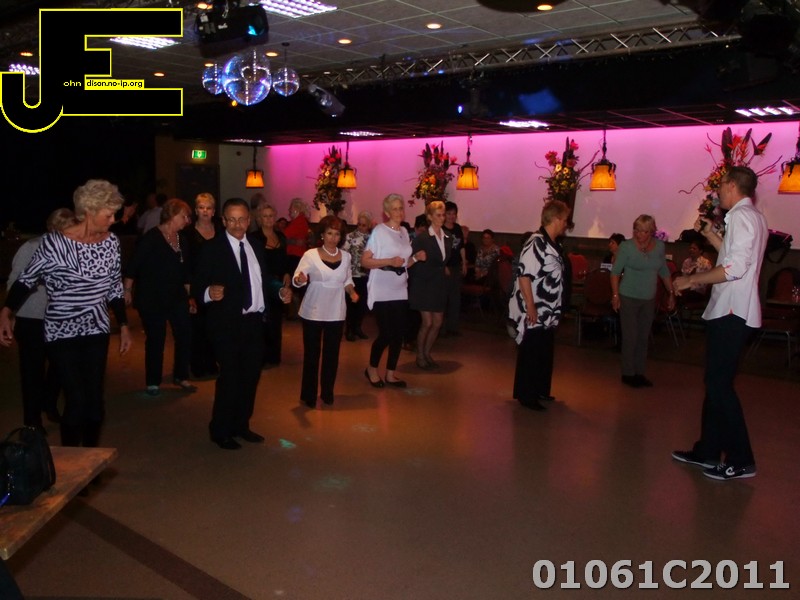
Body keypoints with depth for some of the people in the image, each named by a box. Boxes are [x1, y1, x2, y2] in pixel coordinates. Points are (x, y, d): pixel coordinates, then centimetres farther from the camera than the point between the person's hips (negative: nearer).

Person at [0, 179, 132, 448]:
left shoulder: (111, 242, 0)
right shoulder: (55, 243, -16)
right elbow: (26, 279, -6)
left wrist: (124, 326, 10)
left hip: (97, 331, 5)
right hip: (62, 333, -4)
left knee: (95, 399, 9)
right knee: (77, 400, -6)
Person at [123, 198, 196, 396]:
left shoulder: (182, 239, 7)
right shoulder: (151, 238, -12)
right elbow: (133, 266, -13)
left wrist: (189, 295, 15)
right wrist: (127, 291, -14)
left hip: (177, 297, 6)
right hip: (151, 298, -5)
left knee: (185, 335, 1)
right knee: (155, 340, 5)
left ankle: (181, 376, 19)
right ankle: (153, 382, 21)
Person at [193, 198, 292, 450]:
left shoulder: (256, 247, 12)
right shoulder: (211, 248, -8)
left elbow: (264, 279, 13)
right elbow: (197, 286, -13)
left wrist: (281, 290, -6)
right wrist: (208, 293, -34)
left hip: (255, 322, 6)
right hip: (227, 324, -6)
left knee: (251, 376, 15)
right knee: (229, 378, -1)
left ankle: (241, 425, 31)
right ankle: (220, 431, 17)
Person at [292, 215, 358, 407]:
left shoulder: (345, 256, 5)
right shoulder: (311, 254, -7)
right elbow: (297, 277, -15)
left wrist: (352, 292, -2)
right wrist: (300, 279, -38)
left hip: (336, 312, 3)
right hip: (313, 312, -3)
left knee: (332, 353, 10)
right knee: (311, 353, 3)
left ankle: (327, 392, 24)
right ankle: (309, 395, 14)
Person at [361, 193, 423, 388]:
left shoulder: (404, 232, 10)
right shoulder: (379, 231, -9)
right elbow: (364, 261, -13)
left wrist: (416, 258, -1)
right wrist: (389, 261, -23)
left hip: (400, 291, 6)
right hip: (382, 292, -6)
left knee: (399, 333, 5)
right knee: (386, 334, -5)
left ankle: (390, 373, 19)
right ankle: (372, 369, 18)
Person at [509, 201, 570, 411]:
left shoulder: (552, 244, 11)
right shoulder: (536, 243, -18)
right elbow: (523, 275, -24)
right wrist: (530, 305, -25)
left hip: (548, 312, 10)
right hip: (533, 313, -10)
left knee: (545, 354, 17)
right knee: (530, 355, 1)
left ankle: (540, 390, 30)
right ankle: (525, 396, 12)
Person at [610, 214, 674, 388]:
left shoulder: (659, 246, 2)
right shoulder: (626, 247, -12)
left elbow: (664, 271, 11)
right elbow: (615, 271, -9)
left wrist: (671, 293, 11)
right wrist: (615, 295, -15)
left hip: (649, 299, 5)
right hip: (628, 298, -4)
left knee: (643, 337, 10)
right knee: (630, 336, -1)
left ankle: (639, 373, 20)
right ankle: (628, 374, 10)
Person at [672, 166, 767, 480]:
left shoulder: (742, 216, -13)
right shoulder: (752, 217, 18)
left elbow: (735, 268, -23)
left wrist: (691, 280, -15)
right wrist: (709, 233, 21)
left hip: (731, 312, -10)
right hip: (728, 310, 10)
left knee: (719, 384, -6)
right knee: (716, 382, 14)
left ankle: (741, 460, 2)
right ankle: (708, 451, 22)